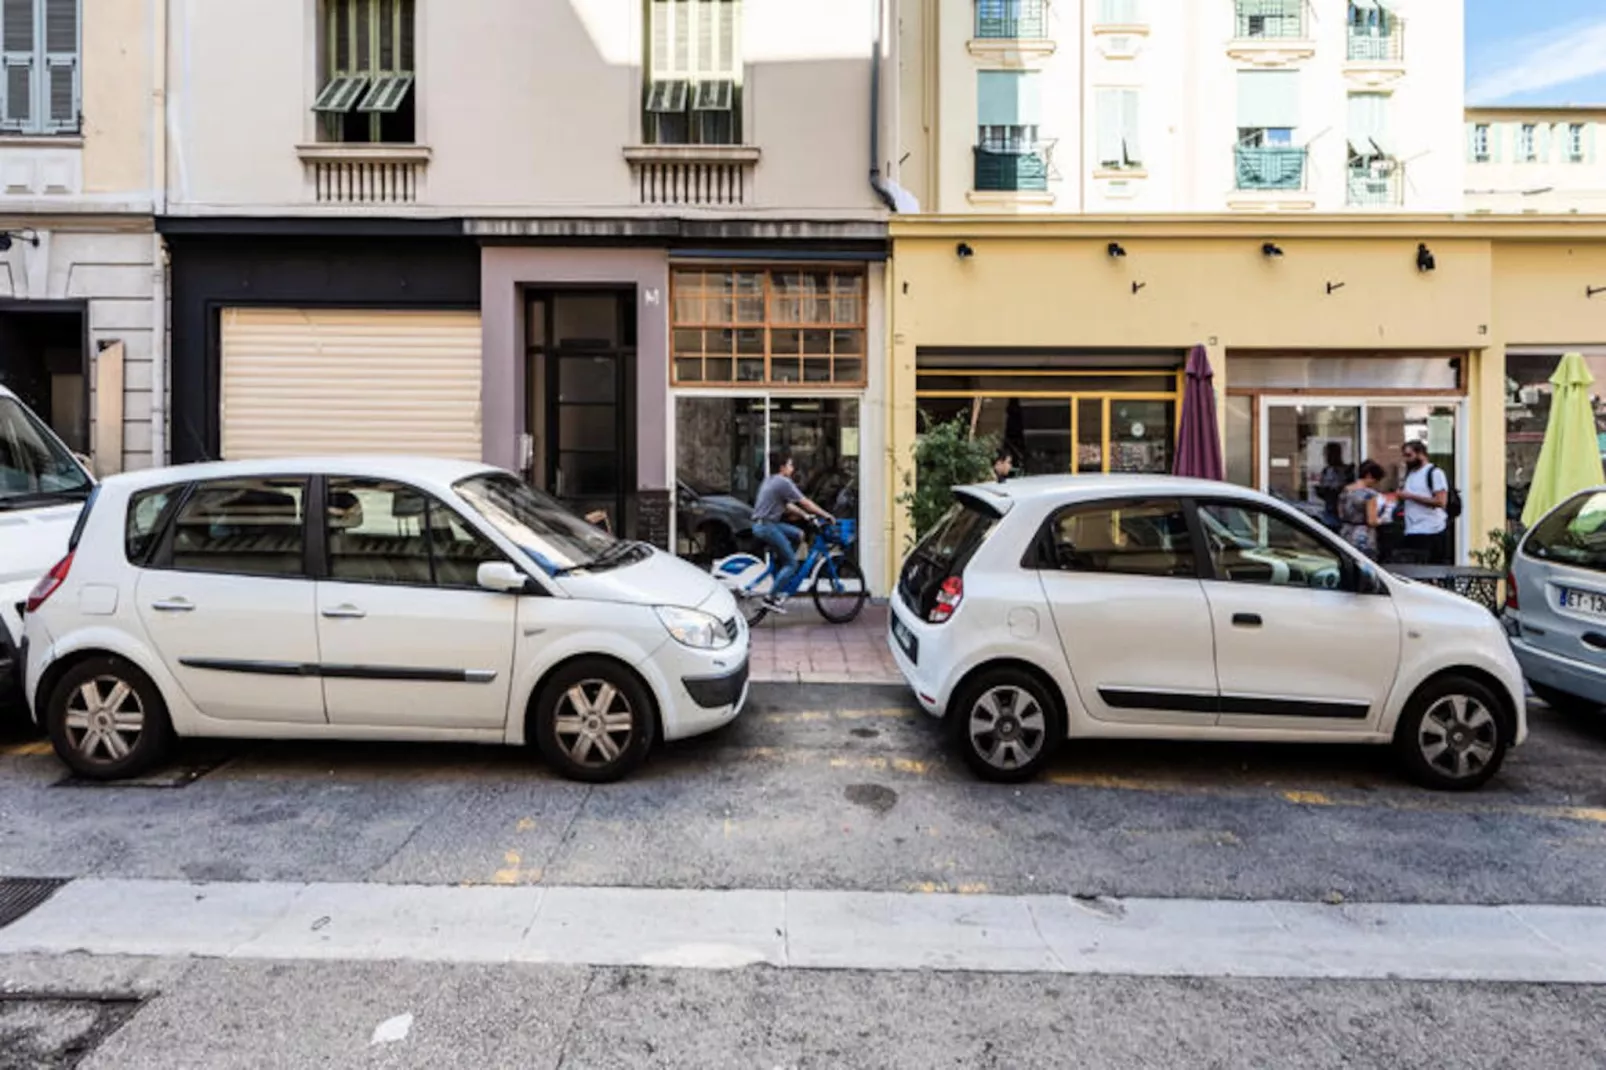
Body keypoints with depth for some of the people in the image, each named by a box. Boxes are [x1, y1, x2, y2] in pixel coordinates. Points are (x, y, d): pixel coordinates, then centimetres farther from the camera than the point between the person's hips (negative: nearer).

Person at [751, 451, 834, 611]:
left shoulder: (770, 482, 19)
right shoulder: (783, 482, -11)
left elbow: (787, 506, 22)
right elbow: (805, 502, -9)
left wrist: (805, 515, 16)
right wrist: (826, 515, -2)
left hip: (765, 524, 10)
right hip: (766, 527, -10)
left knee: (798, 534, 17)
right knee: (792, 563, -5)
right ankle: (771, 598, -7)